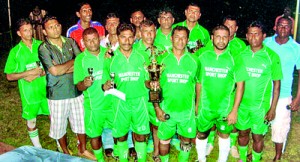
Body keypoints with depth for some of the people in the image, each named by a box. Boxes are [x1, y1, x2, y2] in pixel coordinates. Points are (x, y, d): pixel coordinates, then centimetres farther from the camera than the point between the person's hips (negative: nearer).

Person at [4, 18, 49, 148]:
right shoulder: (15, 51, -5)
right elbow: (9, 76, -4)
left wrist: (40, 73, -14)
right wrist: (29, 72, -15)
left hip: (46, 88, 1)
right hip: (29, 92, -1)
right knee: (31, 120, 10)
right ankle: (38, 149, 29)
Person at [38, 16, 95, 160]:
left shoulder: (70, 42, 3)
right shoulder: (43, 48, -9)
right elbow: (54, 71, -19)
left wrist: (63, 68, -15)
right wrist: (73, 62, -8)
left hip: (76, 90, 3)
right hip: (58, 94, -3)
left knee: (81, 121, 15)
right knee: (59, 125, 12)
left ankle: (83, 149, 38)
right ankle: (66, 153, 37)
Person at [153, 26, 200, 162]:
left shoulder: (194, 61, 0)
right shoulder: (162, 59, -2)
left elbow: (197, 84, 7)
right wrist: (157, 108, -6)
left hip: (187, 110, 1)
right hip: (166, 110, 0)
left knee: (186, 141, 13)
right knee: (164, 141, 8)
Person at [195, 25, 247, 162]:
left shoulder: (234, 59, -9)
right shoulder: (203, 57, -3)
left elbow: (240, 85, -8)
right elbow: (199, 83, 4)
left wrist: (234, 110, -11)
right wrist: (197, 104, 6)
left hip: (226, 108, -1)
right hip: (205, 107, 2)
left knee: (224, 135, 16)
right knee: (201, 135, 15)